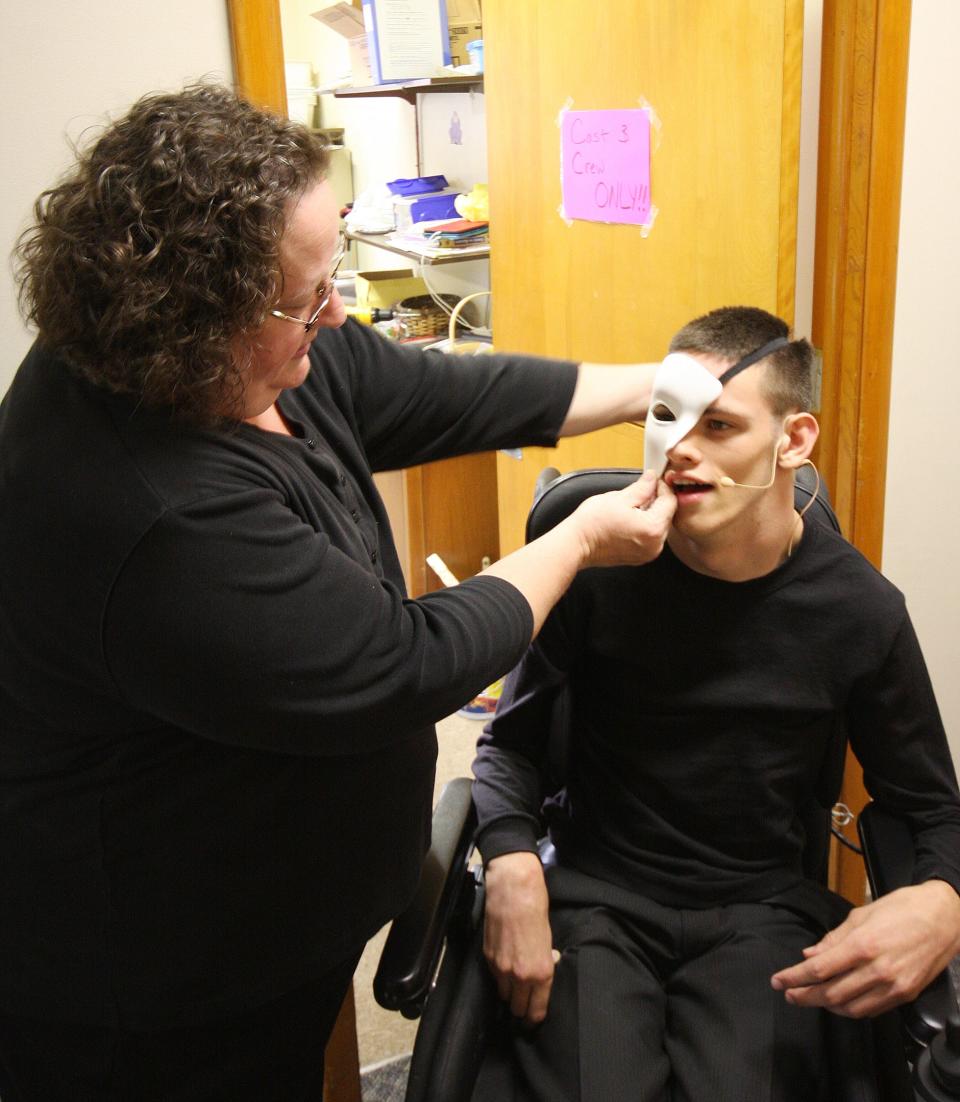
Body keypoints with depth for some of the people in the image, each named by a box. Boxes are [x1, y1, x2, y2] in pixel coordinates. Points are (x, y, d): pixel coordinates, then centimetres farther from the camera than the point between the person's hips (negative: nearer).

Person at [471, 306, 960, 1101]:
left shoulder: (860, 611, -7)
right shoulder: (601, 565, -9)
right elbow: (512, 741, 3)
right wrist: (510, 864, -16)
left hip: (759, 908, 1)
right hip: (597, 892, 0)